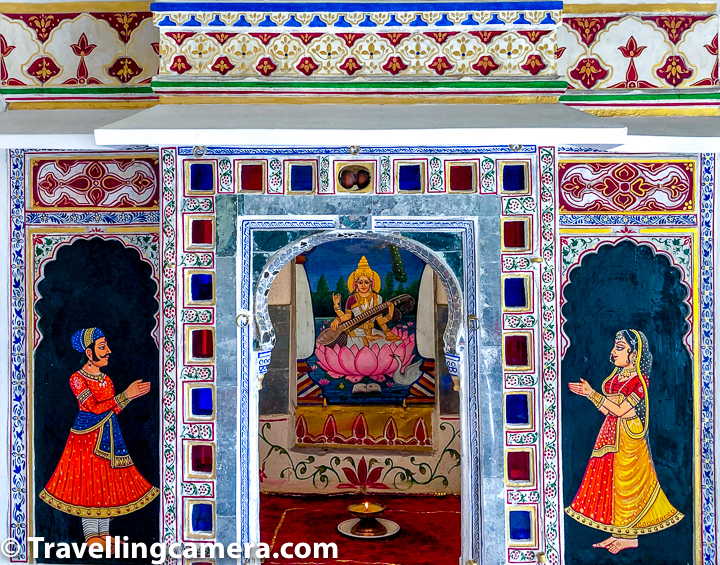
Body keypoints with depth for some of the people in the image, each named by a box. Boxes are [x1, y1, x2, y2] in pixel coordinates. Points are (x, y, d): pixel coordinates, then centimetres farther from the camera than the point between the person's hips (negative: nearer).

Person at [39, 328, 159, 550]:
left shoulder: (106, 379, 11)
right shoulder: (77, 378, -9)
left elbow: (114, 410, 10)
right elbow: (94, 407, -18)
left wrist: (131, 395, -3)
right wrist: (125, 395, -20)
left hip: (108, 435, 7)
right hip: (87, 435, -6)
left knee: (109, 481, 6)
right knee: (89, 481, -3)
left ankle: (104, 533, 15)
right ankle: (92, 535, 6)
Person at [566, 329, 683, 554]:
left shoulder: (639, 380, -14)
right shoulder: (617, 376, 10)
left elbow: (620, 410, -22)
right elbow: (609, 410, 9)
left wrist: (592, 393, -19)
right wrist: (589, 393, 2)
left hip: (629, 439, -8)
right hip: (611, 436, 8)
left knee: (627, 484, -1)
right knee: (612, 482, 9)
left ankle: (631, 537, 10)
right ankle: (617, 533, 17)